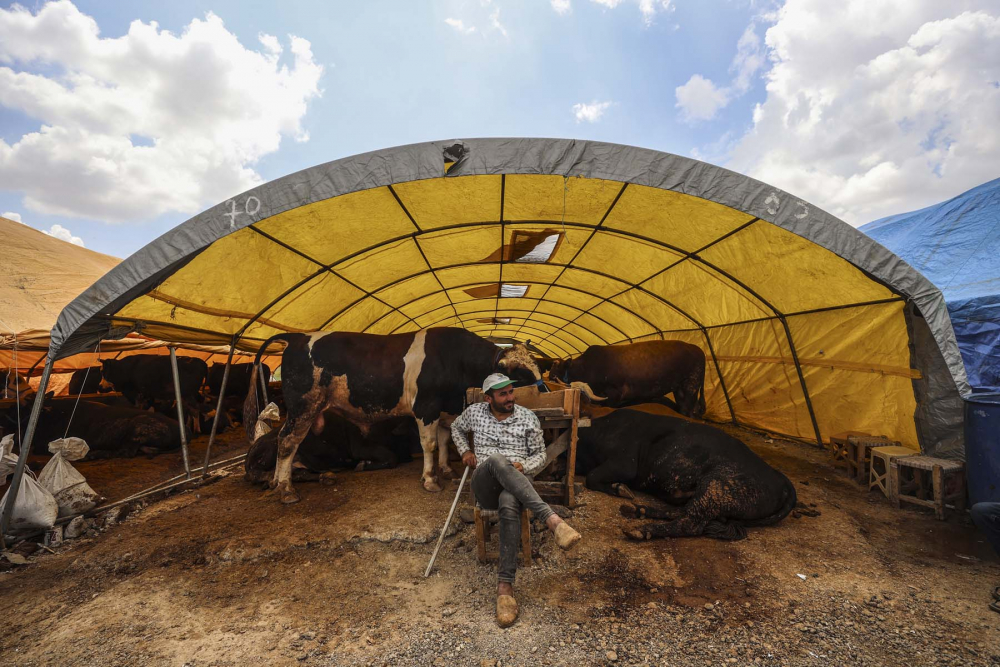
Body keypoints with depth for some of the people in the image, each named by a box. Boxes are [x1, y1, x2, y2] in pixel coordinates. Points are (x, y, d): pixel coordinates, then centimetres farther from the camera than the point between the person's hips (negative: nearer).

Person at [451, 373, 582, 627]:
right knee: (496, 460, -38)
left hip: (514, 487, 0)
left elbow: (540, 455, 8)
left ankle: (505, 585, -37)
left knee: (509, 504, -42)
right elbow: (457, 428, 29)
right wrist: (465, 451, 11)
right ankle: (551, 519, -47)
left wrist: (523, 467, -14)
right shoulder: (475, 412, 7)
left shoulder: (528, 417, 3)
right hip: (484, 487, 1)